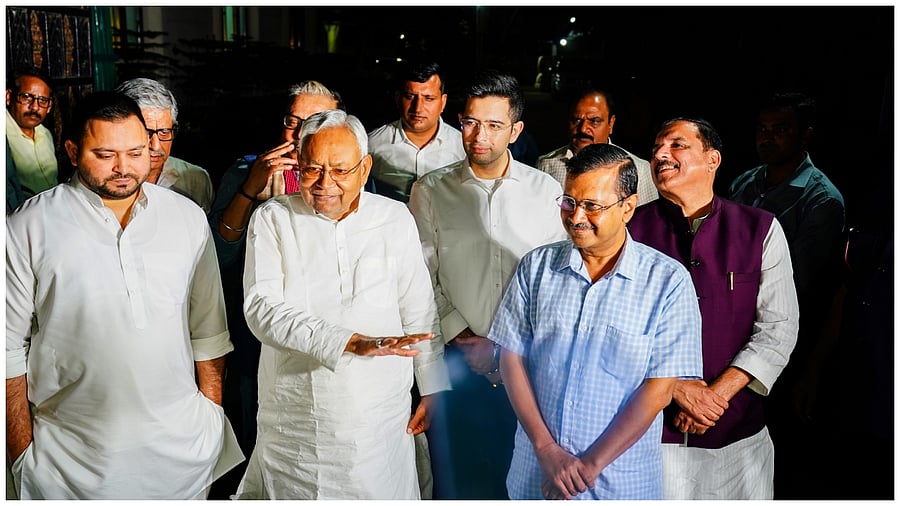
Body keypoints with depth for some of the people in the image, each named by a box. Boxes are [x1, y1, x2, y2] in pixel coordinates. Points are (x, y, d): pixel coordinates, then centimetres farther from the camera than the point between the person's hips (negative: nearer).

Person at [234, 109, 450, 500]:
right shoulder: (272, 219, -4)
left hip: (381, 419, 1)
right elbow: (263, 309, -16)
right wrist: (352, 342, -26)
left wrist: (434, 390, 8)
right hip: (292, 420, 0)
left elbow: (420, 312, 7)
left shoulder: (395, 219, 1)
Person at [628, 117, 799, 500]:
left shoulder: (761, 229, 0)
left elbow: (778, 330, -4)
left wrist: (716, 395, -11)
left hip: (738, 430, 1)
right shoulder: (633, 230, -2)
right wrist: (675, 387, -12)